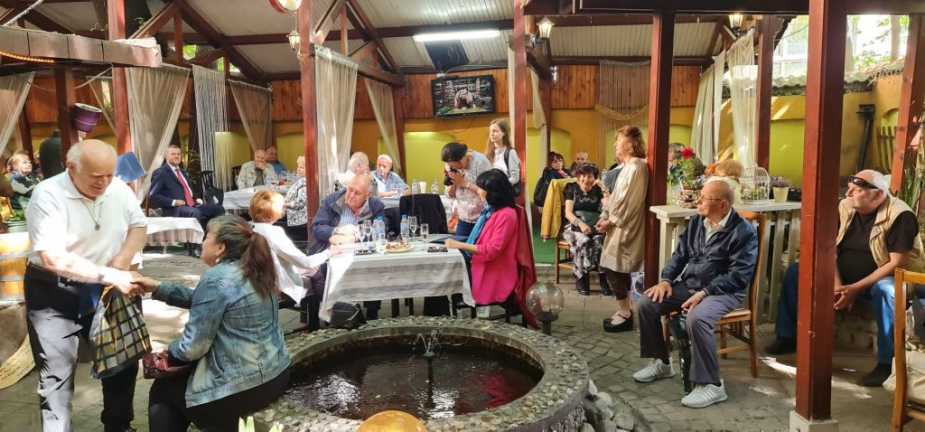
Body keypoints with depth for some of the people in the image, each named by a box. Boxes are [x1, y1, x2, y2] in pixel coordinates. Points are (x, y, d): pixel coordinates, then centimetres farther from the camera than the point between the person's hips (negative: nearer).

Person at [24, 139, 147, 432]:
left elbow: (139, 226, 8)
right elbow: (53, 258, -28)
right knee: (56, 374, -1)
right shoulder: (47, 195, -20)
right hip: (55, 293, -5)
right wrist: (109, 275, -32)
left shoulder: (118, 189, -4)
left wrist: (122, 260, -11)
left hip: (107, 289, 5)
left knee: (123, 360, 14)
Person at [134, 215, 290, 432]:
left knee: (161, 393, 18)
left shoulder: (216, 278, -20)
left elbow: (192, 347, -16)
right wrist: (158, 288, 14)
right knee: (177, 376, 30)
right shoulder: (253, 270, 5)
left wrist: (168, 351, 4)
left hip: (245, 388, -8)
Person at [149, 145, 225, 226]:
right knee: (195, 213, -38)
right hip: (175, 209, -7)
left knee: (219, 209, -13)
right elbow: (152, 195, -6)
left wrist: (197, 199, 11)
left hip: (193, 205, 7)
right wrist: (173, 202, -16)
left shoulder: (182, 172, 27)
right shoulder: (160, 173, 4)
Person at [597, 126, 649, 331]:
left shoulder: (635, 168, -17)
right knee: (619, 270, 14)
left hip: (624, 228, -10)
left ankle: (625, 314, 4)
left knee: (612, 269, -6)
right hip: (620, 226, 10)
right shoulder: (627, 166, 15)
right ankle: (625, 310, 23)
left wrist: (610, 221, -14)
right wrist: (605, 217, 7)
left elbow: (628, 202, -21)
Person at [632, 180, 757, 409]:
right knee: (647, 303, -7)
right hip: (688, 284, 8)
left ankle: (711, 385, -21)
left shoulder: (743, 232, -13)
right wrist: (666, 279, -2)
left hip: (724, 292, -7)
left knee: (697, 318, -37)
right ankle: (661, 362, 12)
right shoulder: (696, 222, 8)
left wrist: (704, 293, -25)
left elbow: (739, 275, -19)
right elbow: (680, 253, 14)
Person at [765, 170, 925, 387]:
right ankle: (788, 337, 1)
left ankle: (886, 362, -27)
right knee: (795, 273, -9)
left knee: (886, 290, -39)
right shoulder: (845, 208, 0)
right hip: (843, 278, 6)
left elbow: (897, 263, -21)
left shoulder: (900, 216, -16)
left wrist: (856, 288, -26)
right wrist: (836, 284, -16)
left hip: (879, 280, -5)